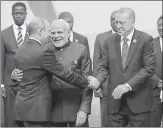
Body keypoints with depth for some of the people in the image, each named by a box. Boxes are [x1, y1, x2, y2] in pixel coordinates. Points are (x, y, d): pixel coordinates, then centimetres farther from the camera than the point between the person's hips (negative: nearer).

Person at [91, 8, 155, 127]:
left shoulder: (145, 39, -4)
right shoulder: (109, 41, 8)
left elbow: (149, 68, -9)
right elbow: (104, 67, 9)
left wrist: (128, 85, -17)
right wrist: (97, 80, -12)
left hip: (138, 100, -3)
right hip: (115, 100, 3)